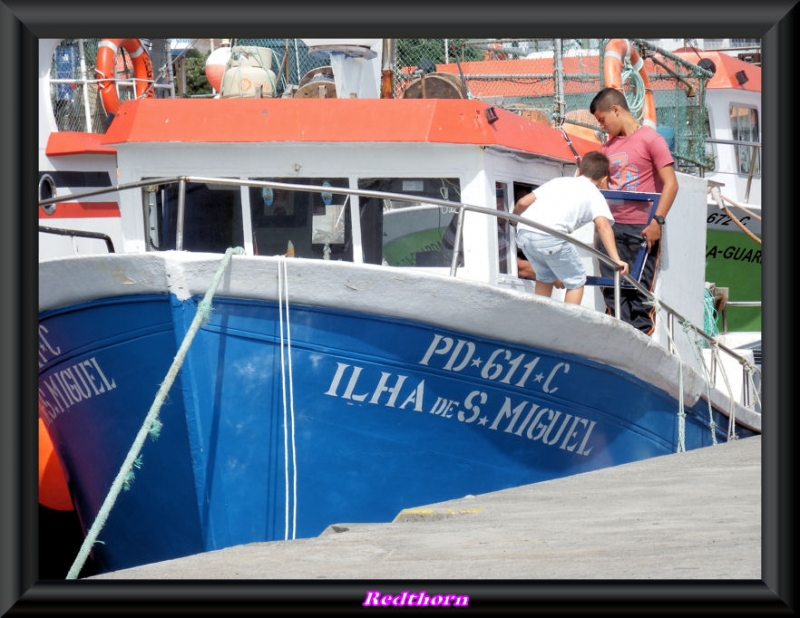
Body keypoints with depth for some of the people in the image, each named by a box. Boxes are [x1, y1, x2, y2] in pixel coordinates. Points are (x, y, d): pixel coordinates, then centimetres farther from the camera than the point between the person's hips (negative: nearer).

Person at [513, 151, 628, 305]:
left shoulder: (559, 181, 29)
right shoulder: (595, 194, 16)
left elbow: (522, 202, 21)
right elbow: (603, 224, -3)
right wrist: (616, 259, -10)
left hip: (524, 233, 5)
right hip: (550, 237, -5)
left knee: (545, 277, 29)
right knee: (576, 281, 15)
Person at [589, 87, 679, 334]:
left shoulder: (650, 139, -2)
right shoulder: (608, 146, 17)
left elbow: (670, 184, -8)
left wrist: (657, 221, -15)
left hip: (642, 229, -6)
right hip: (612, 227, 6)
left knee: (640, 289, -5)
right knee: (613, 291, 4)